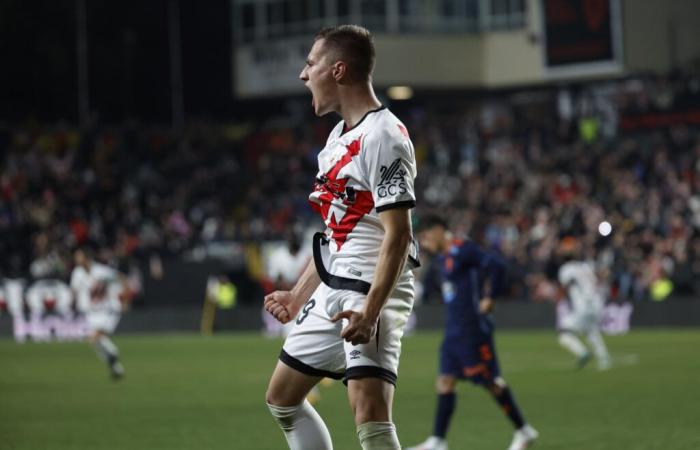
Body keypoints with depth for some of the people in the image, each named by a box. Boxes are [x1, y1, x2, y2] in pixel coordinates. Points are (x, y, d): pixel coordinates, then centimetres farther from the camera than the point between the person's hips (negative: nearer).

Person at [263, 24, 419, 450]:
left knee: (370, 415, -22)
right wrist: (298, 296, 25)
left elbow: (398, 234, -22)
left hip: (373, 292, -10)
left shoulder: (383, 137, -16)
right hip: (331, 291, 10)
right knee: (282, 398, 17)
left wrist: (370, 311, -29)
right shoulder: (340, 135, 15)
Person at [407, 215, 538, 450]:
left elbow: (496, 264, -25)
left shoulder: (463, 251, -15)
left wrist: (489, 298, -20)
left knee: (490, 382, -3)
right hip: (453, 331, 10)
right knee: (445, 383, 3)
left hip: (472, 331, -9)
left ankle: (523, 431, 9)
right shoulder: (443, 257, 16)